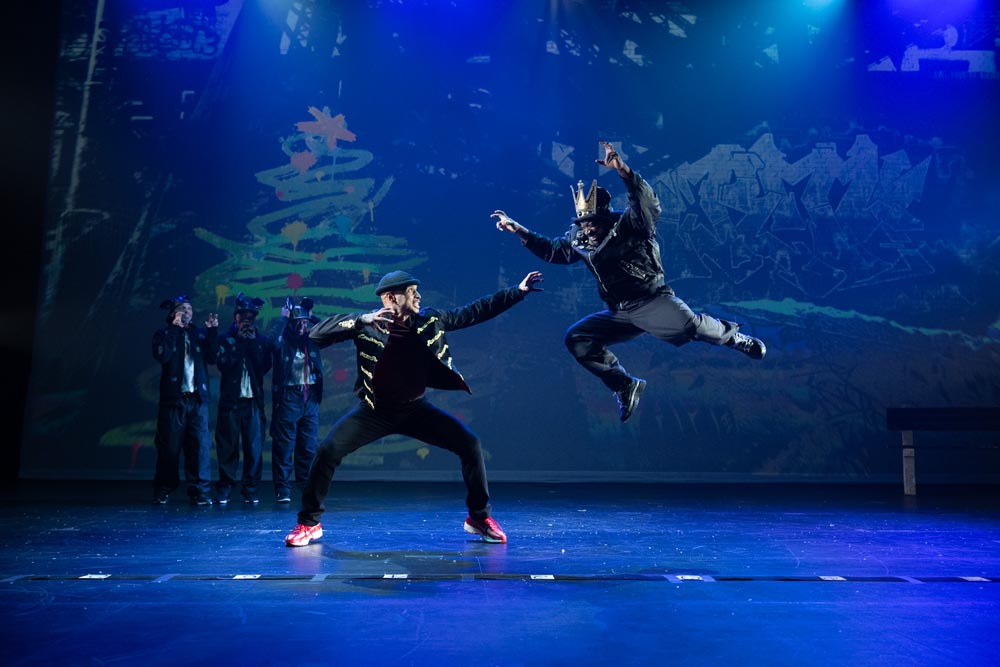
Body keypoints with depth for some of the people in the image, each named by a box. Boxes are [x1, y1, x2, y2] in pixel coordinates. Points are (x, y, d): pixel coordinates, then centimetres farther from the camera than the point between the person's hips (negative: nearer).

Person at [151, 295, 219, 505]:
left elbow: (212, 357, 0)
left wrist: (213, 331, -6)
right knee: (169, 446, 2)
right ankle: (163, 491, 14)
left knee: (200, 444, -4)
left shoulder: (200, 334, 14)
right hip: (173, 398, -1)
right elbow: (162, 355, -11)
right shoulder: (164, 334, 8)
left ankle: (200, 491, -1)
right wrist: (174, 329, -9)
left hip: (198, 398, 2)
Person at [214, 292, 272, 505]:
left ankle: (250, 490, 5)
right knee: (228, 446, 1)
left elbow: (265, 366, -4)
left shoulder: (261, 340, 10)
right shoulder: (225, 339, 7)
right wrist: (240, 341, -7)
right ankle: (224, 489, 10)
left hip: (254, 400, 1)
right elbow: (223, 364, -9)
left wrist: (251, 343, -7)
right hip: (230, 400, -1)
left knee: (254, 446, -1)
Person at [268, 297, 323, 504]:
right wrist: (283, 318, -12)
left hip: (310, 398, 4)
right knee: (284, 446, -1)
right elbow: (273, 341, -22)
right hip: (288, 398, -4)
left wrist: (312, 317, 1)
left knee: (309, 447, 7)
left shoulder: (312, 339, 11)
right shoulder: (283, 340, -1)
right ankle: (282, 489, 4)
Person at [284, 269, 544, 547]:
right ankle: (309, 523, 5)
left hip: (415, 409, 3)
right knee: (328, 451, -19)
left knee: (471, 445, -9)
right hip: (375, 411, -2)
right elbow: (316, 334, -23)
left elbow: (474, 312, -1)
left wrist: (518, 291, -2)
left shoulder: (430, 320, -6)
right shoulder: (367, 325, -16)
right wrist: (362, 320, -37)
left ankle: (479, 517, 10)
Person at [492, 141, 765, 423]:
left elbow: (649, 203, -30)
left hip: (652, 301, -6)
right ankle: (626, 386, 6)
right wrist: (519, 230, 9)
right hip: (619, 314, 6)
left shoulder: (631, 223, -9)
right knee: (577, 339, -2)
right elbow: (552, 251, 19)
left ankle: (735, 337, 4)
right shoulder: (579, 237, 7)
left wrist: (622, 170, -45)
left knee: (691, 326, -30)